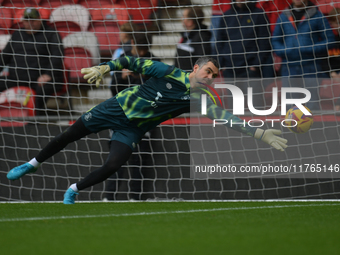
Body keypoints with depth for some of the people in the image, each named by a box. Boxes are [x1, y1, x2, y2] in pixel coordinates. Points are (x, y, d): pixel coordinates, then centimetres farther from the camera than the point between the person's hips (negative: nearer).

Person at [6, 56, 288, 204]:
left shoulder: (199, 100, -11)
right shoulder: (169, 73, -16)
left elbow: (226, 118, -18)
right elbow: (135, 63, -9)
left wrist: (261, 133, -28)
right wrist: (104, 68, -18)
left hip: (134, 129, 1)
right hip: (118, 107, -1)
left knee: (112, 166, -16)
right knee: (69, 135, 4)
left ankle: (74, 190, 11)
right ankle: (32, 164, 27)